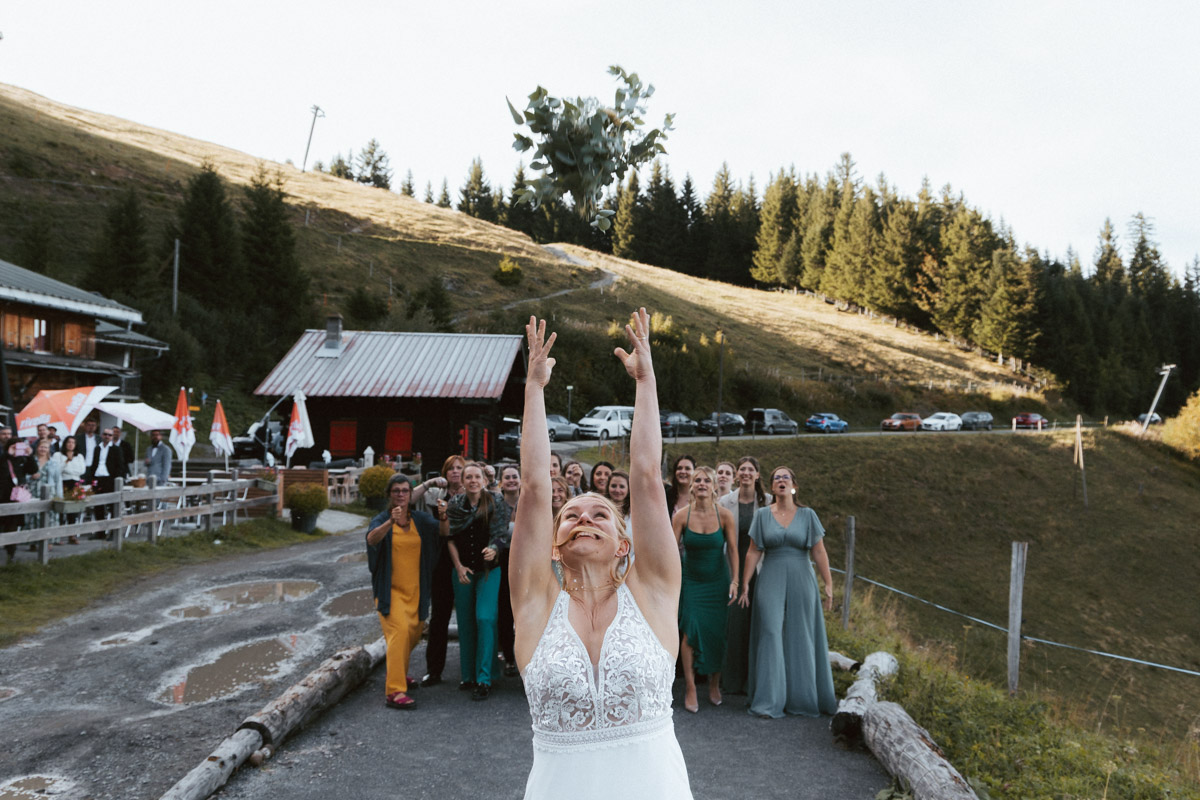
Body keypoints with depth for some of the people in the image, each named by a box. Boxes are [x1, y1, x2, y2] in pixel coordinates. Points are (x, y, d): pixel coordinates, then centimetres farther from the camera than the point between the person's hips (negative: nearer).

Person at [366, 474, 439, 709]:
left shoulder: (420, 519, 5)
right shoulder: (382, 519, -8)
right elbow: (372, 539, -28)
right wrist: (391, 522, -45)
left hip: (415, 589, 5)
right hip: (390, 589, -5)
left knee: (414, 634, 16)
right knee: (399, 631, -21)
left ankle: (398, 672, 42)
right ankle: (394, 691, -22)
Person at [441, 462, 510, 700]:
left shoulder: (496, 502, -3)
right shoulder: (455, 505, 4)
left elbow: (500, 533, -8)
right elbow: (450, 538, 5)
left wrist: (493, 549, -29)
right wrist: (458, 566, -5)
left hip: (489, 569, -3)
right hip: (462, 571, 3)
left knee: (485, 618, -13)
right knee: (465, 622, 7)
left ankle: (484, 679, -8)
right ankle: (468, 676, 19)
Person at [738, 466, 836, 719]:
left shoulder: (807, 515, 3)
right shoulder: (762, 515, 5)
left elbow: (819, 552, 1)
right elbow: (753, 552, 5)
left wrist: (829, 584, -4)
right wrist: (744, 585, 2)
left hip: (801, 581, 0)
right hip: (771, 582, 0)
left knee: (801, 638, 5)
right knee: (770, 636, -4)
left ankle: (802, 698, 20)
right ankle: (769, 701, 3)